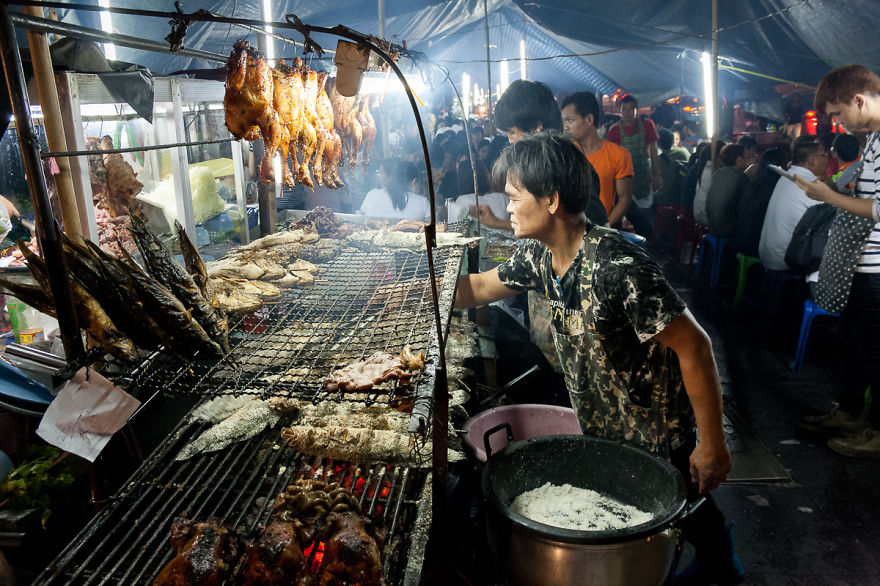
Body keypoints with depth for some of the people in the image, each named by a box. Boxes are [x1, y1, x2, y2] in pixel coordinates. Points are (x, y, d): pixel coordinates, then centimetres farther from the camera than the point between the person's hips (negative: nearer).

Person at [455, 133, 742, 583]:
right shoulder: (539, 254, -7)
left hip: (656, 435, -8)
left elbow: (693, 347, -28)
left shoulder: (618, 267, -33)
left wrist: (711, 445, -22)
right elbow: (479, 288, 7)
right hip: (600, 427, 8)